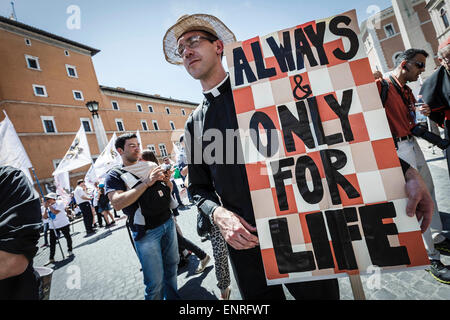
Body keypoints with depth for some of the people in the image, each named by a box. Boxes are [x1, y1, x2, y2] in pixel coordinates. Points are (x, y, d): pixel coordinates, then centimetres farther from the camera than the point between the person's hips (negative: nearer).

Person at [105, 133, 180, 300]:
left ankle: (173, 297, 40)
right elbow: (117, 203, -21)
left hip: (168, 222, 5)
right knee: (155, 281, 2)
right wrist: (147, 182, -24)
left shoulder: (150, 166, 10)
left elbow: (167, 192, 17)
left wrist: (166, 180, -6)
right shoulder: (115, 175, -4)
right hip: (146, 232, -5)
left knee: (172, 265, 19)